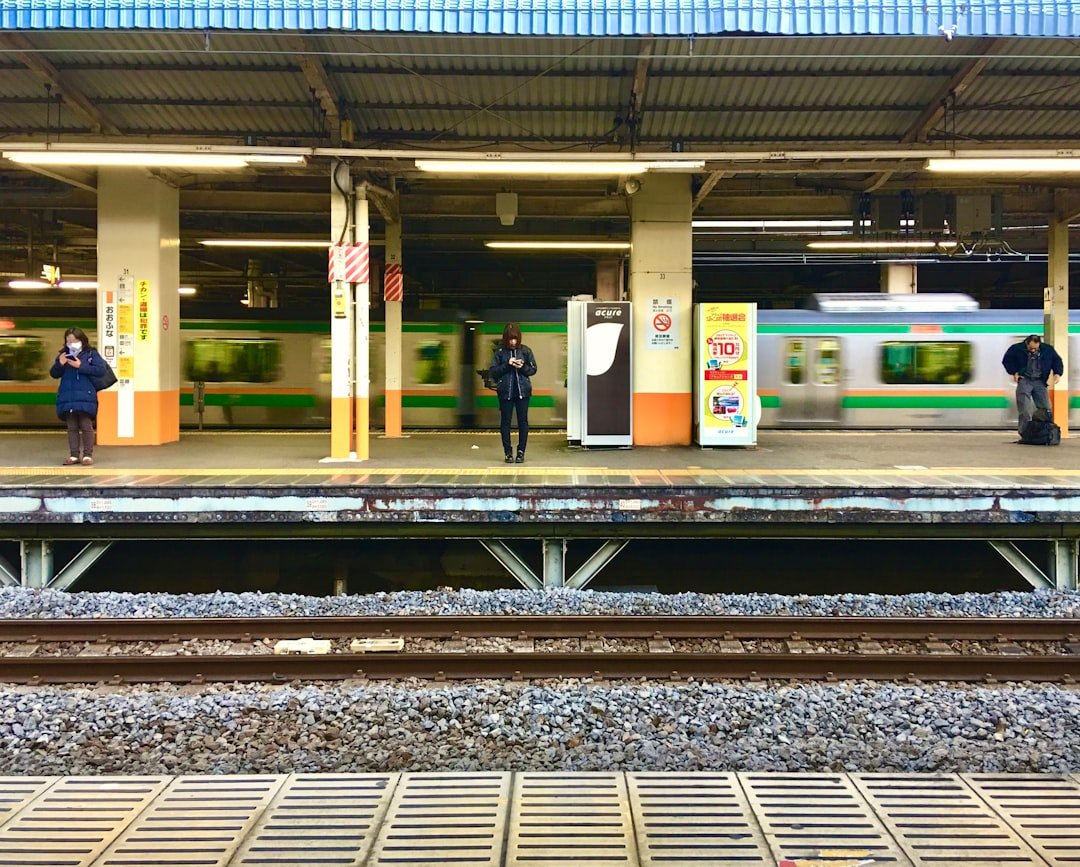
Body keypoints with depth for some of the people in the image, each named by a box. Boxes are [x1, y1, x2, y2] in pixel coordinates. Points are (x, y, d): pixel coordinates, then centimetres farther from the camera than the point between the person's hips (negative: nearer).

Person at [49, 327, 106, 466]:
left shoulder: (91, 354, -1)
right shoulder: (63, 355, 10)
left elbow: (101, 370, -12)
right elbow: (54, 374, 11)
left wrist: (81, 366, -16)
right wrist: (59, 364, -10)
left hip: (85, 397, -4)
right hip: (67, 397, 4)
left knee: (86, 426, -1)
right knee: (72, 427, 6)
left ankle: (88, 454, 4)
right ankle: (74, 455, 10)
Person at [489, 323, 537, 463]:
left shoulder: (526, 351, 2)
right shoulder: (500, 352, 1)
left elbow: (533, 370, 5)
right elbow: (493, 372, -2)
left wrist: (523, 367, -13)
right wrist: (507, 365, -15)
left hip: (523, 390, 0)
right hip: (505, 391, 0)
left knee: (523, 421, 1)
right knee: (505, 422, 2)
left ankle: (521, 452, 8)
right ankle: (508, 452, 8)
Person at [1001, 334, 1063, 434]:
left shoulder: (1047, 349, -3)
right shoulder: (1017, 349, -8)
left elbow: (1057, 360, 12)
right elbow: (1007, 360, 7)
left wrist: (1057, 373, -3)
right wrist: (1014, 372, -3)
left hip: (1039, 381, 2)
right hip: (1024, 380, -2)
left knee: (1045, 409, -1)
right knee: (1024, 411, -11)